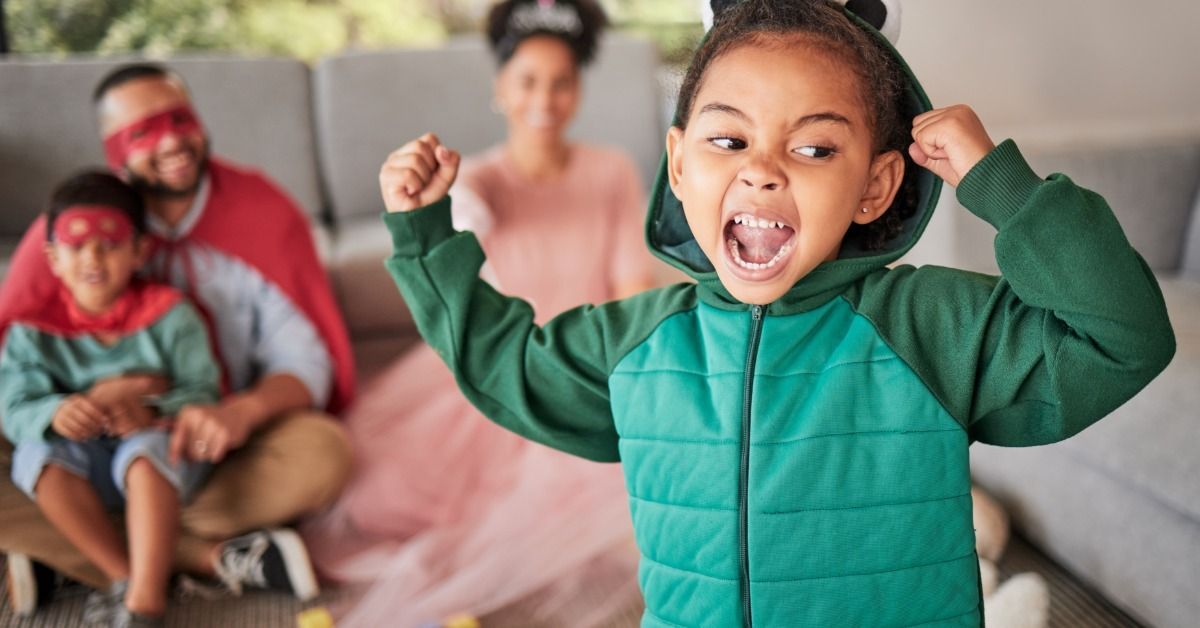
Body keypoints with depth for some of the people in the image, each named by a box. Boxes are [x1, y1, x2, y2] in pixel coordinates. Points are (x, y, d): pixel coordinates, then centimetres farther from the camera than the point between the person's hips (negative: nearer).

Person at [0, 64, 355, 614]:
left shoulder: (264, 212, -7)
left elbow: (304, 359, -9)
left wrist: (244, 411, -31)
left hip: (226, 446, 0)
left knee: (323, 451, -33)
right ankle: (214, 558, -21)